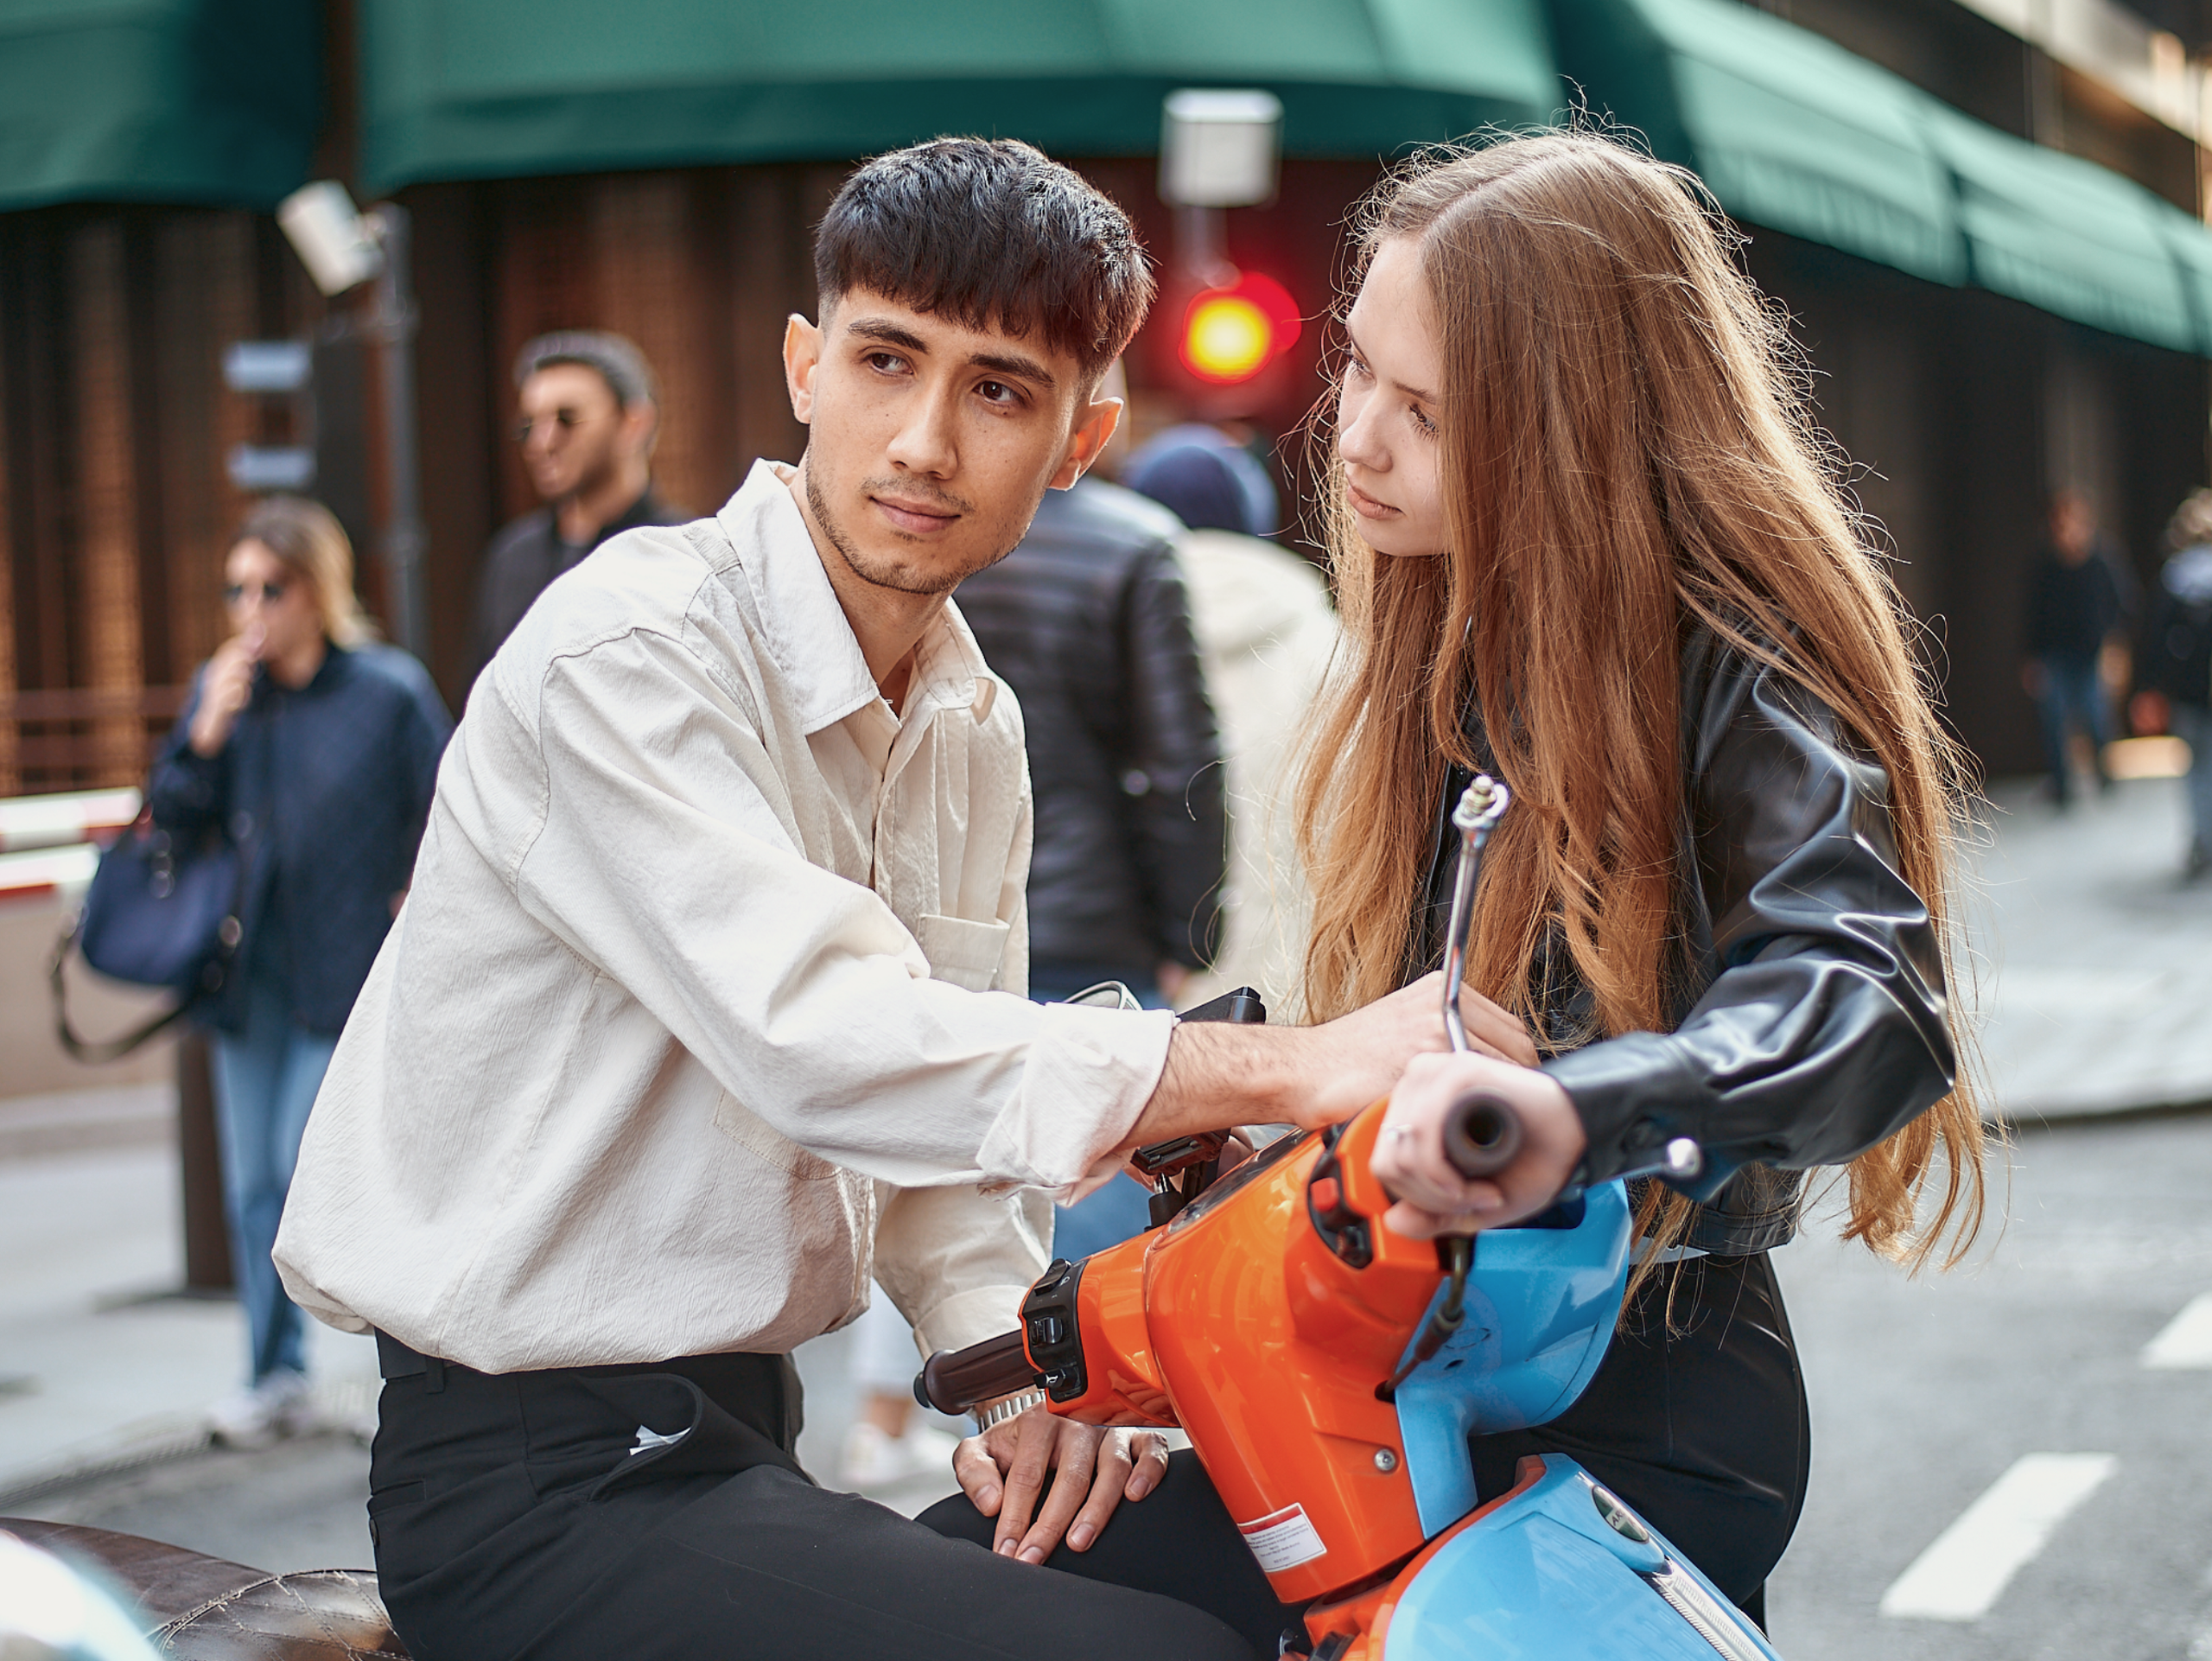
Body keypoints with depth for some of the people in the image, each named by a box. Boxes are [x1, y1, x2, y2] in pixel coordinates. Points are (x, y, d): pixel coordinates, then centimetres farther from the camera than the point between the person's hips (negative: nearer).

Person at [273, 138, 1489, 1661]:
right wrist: (1302, 1066, -35)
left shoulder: (976, 730, 11)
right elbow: (818, 1042, -31)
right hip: (540, 1477, -8)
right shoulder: (620, 652, -17)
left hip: (745, 1425, 8)